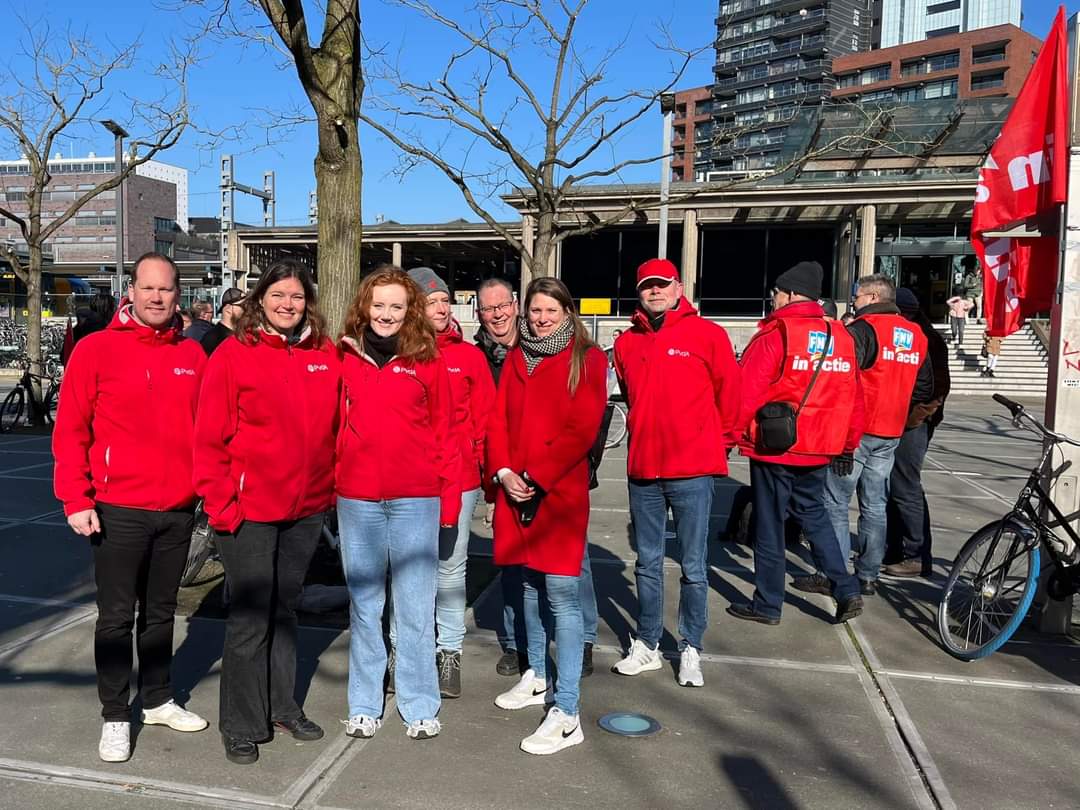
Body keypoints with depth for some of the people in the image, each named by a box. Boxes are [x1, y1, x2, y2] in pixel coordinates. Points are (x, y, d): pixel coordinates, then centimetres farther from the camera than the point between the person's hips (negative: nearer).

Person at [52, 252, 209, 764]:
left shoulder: (192, 355, 4)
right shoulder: (96, 349, -5)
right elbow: (70, 431, -6)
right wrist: (76, 500, -10)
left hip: (179, 510, 4)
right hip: (118, 510, -3)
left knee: (161, 611, 17)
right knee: (116, 618, 7)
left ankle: (157, 700, 34)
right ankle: (115, 717, 23)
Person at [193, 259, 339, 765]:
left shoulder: (325, 356, 4)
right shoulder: (234, 354, -8)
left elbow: (335, 427, 10)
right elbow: (211, 437, -9)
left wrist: (331, 488, 7)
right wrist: (219, 504, -13)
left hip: (307, 507, 4)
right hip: (249, 510, -4)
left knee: (284, 609, 18)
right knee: (250, 618, 5)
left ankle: (282, 707, 33)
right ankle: (242, 726, 21)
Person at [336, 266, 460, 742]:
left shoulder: (427, 362, 0)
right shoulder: (345, 359, 4)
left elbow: (444, 435, 1)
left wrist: (450, 500, -2)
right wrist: (326, 486, 3)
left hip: (416, 499, -1)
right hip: (356, 499, 2)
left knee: (415, 606, 6)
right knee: (363, 604, 13)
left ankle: (420, 706, 21)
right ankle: (364, 705, 26)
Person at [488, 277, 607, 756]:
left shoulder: (586, 359, -2)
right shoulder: (515, 359, 14)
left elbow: (582, 429, -11)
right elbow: (498, 419, 9)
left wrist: (536, 476, -15)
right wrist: (504, 472, -6)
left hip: (561, 491, -6)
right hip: (516, 489, 6)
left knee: (561, 593, -8)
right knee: (529, 583, 17)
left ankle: (566, 714, -3)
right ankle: (537, 677, 35)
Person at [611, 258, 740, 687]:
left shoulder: (707, 334, -5)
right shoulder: (626, 343, 7)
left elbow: (730, 393, 1)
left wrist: (721, 440, 9)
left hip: (692, 470, -4)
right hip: (642, 468, 4)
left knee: (693, 567, 5)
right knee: (647, 563, 14)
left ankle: (691, 649, 20)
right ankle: (647, 645, 27)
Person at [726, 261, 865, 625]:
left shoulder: (775, 334, -13)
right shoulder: (841, 336, 6)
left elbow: (746, 391, -16)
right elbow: (853, 396, 10)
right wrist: (849, 443, 20)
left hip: (774, 449, -6)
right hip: (818, 450, 6)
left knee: (769, 526, 6)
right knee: (814, 514, 22)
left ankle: (767, 604, 16)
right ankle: (846, 590, 16)